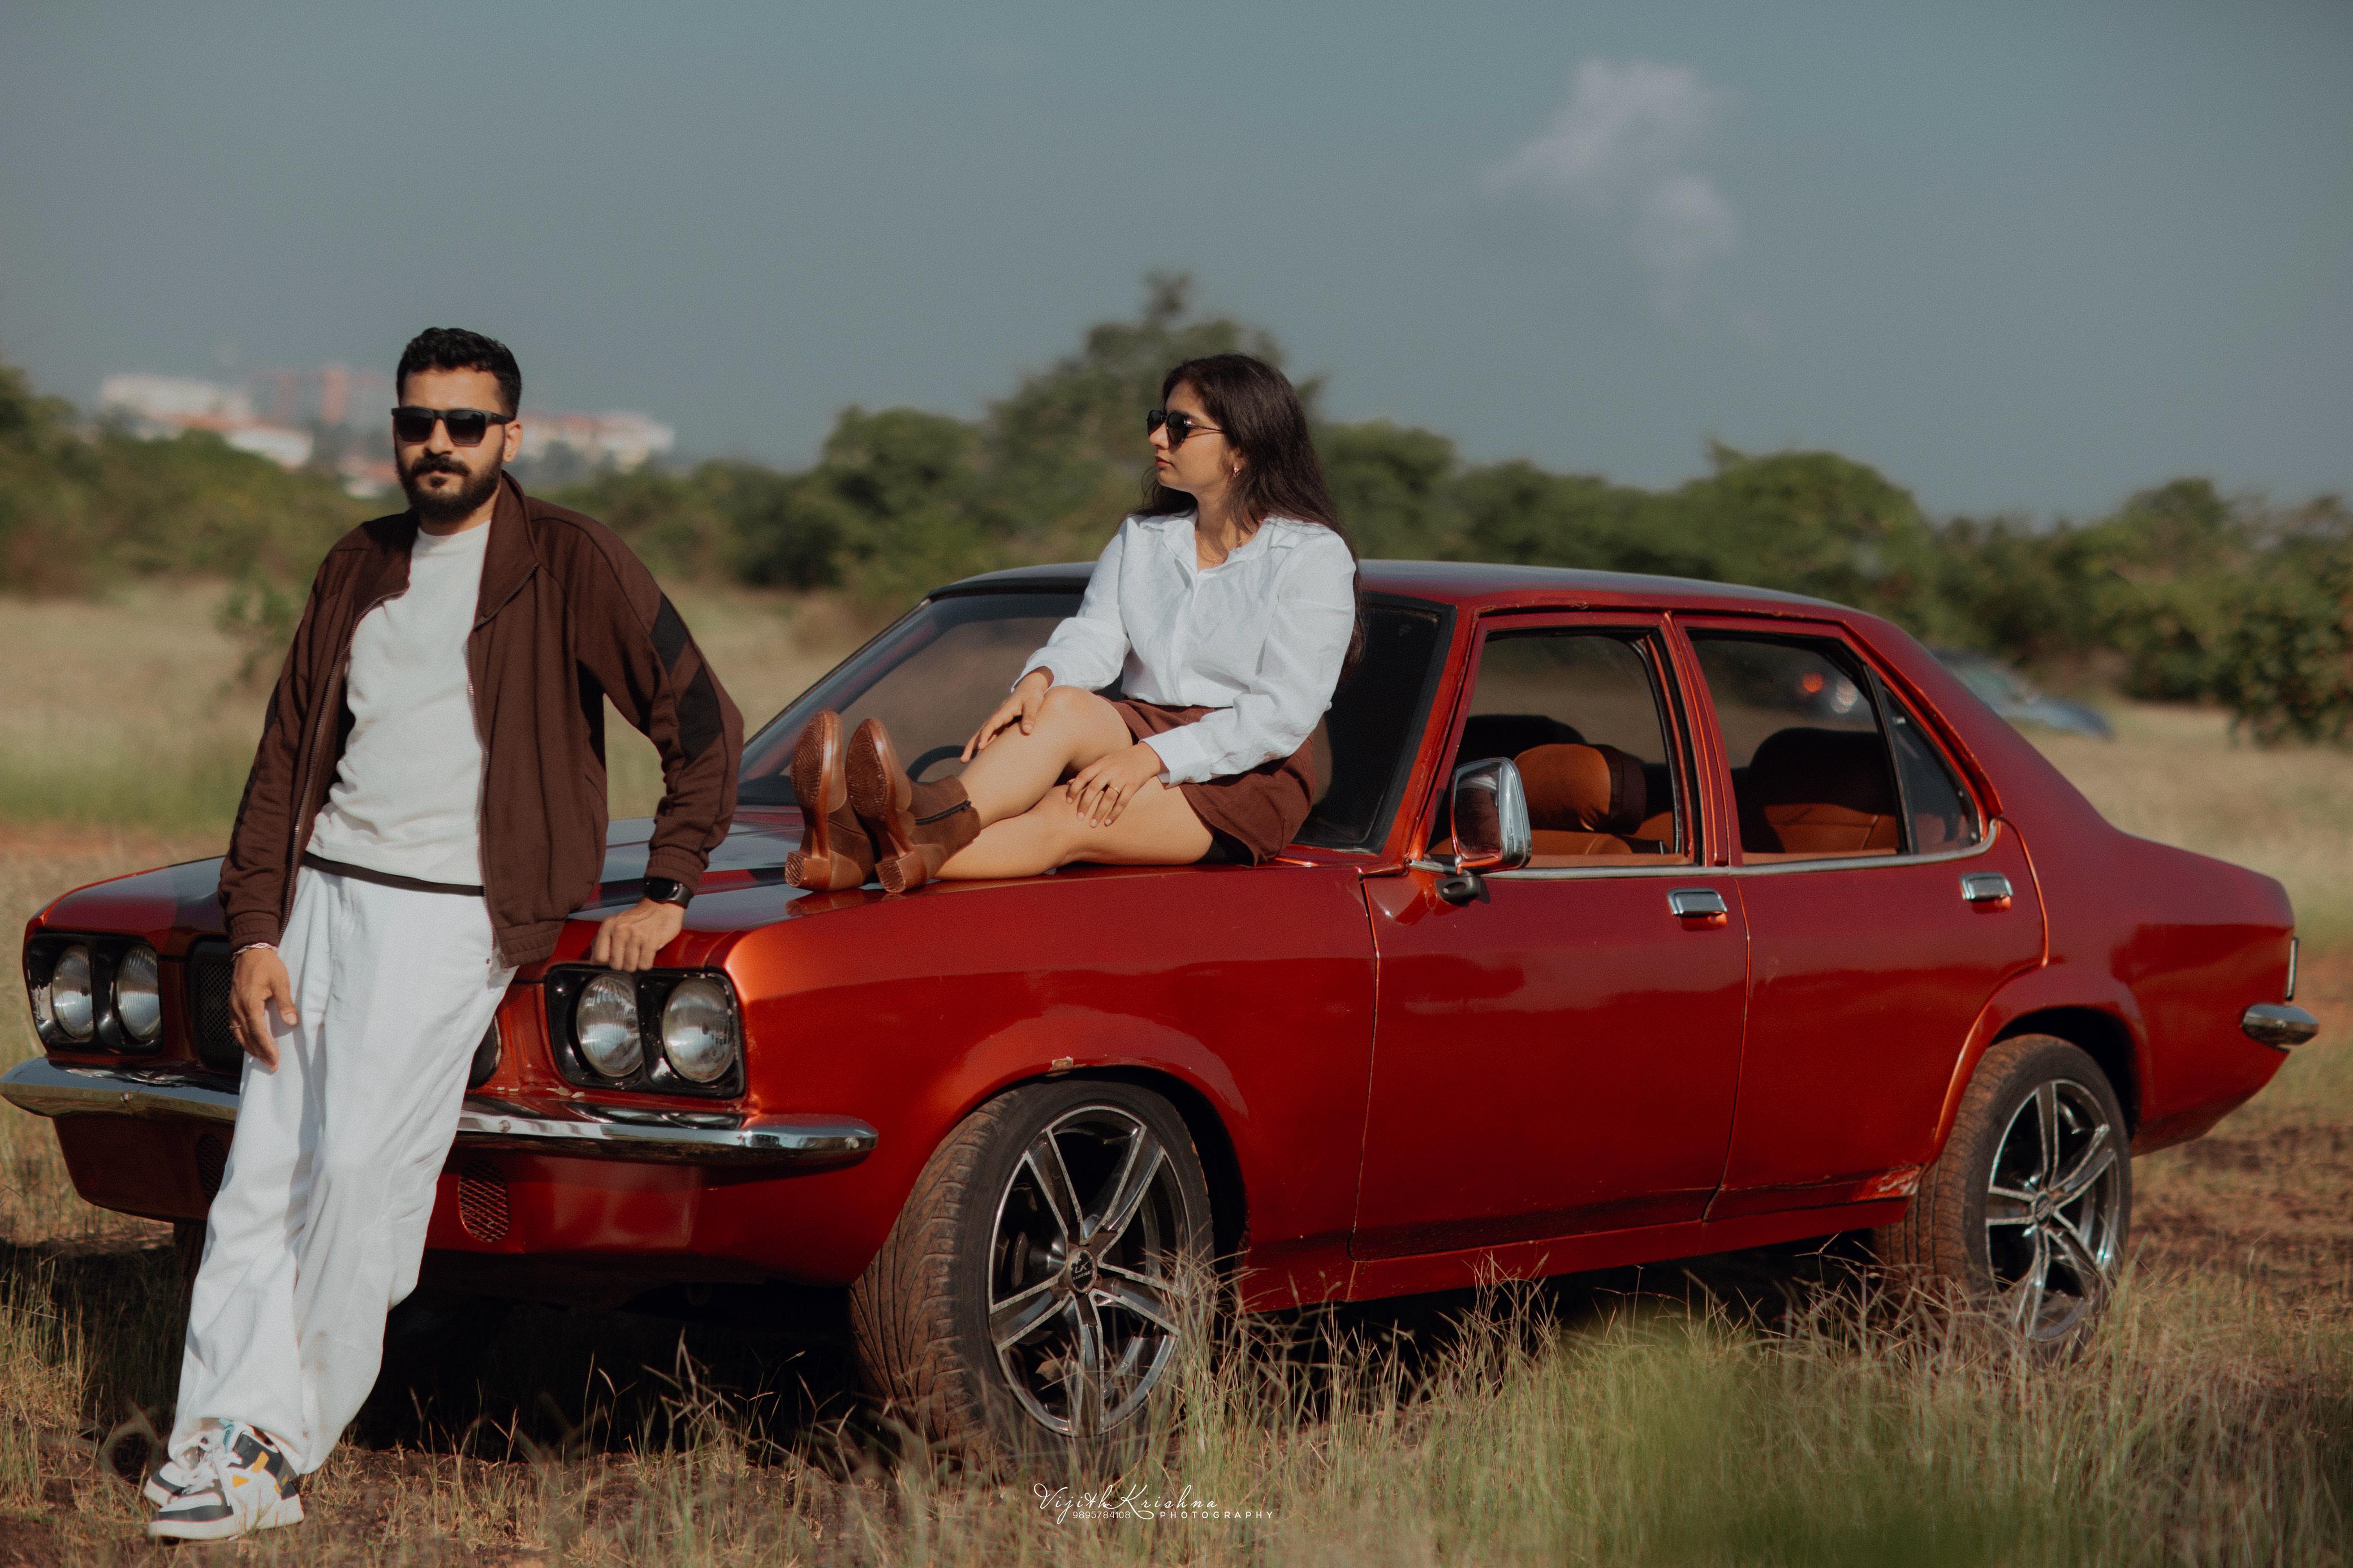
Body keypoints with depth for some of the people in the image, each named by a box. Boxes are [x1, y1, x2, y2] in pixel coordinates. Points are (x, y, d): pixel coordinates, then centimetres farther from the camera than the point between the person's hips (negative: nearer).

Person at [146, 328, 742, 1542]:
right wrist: (254, 932, 5)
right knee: (260, 1175, -4)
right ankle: (226, 1427, -6)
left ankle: (283, 1448, -6)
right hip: (323, 893, 6)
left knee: (360, 1162, -14)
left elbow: (700, 721, -1)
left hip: (453, 912, -5)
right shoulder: (358, 569, 15)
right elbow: (286, 752, 15)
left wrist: (667, 894, -5)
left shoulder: (567, 563, -1)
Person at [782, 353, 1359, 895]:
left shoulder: (1315, 556, -4)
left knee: (1064, 818, -32)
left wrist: (1153, 757, -24)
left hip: (1245, 777, -5)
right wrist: (1039, 679, -23)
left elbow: (1284, 713, -14)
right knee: (1064, 704, -31)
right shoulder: (1141, 540, 18)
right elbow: (1092, 636, 2)